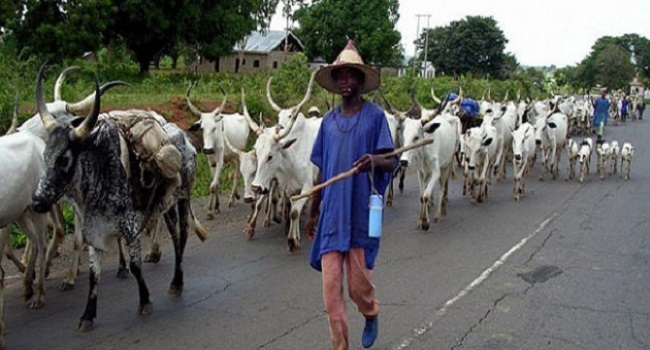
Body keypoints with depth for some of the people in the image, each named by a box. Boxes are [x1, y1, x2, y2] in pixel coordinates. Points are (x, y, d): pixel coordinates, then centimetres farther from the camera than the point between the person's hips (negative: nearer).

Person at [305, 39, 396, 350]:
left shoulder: (375, 116, -2)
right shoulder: (328, 121, 9)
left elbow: (392, 162, -6)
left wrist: (376, 161, -30)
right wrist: (313, 213, 17)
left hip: (361, 214, -3)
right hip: (331, 215, 4)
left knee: (359, 283, 4)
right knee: (331, 286, 0)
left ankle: (371, 316, 38)